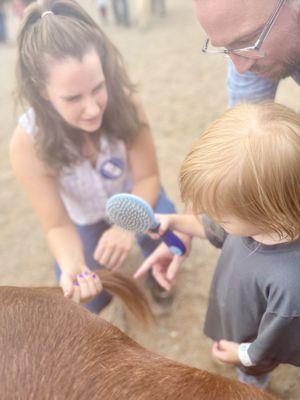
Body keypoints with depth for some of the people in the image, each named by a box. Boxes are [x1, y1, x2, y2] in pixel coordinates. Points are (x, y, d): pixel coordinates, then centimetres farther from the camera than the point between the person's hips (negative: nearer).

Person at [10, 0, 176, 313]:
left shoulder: (125, 102, -33)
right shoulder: (28, 144, -34)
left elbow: (148, 177, -22)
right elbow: (57, 225, -25)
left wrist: (127, 226, -42)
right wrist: (72, 266, -47)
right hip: (84, 218, 0)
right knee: (83, 302, -7)